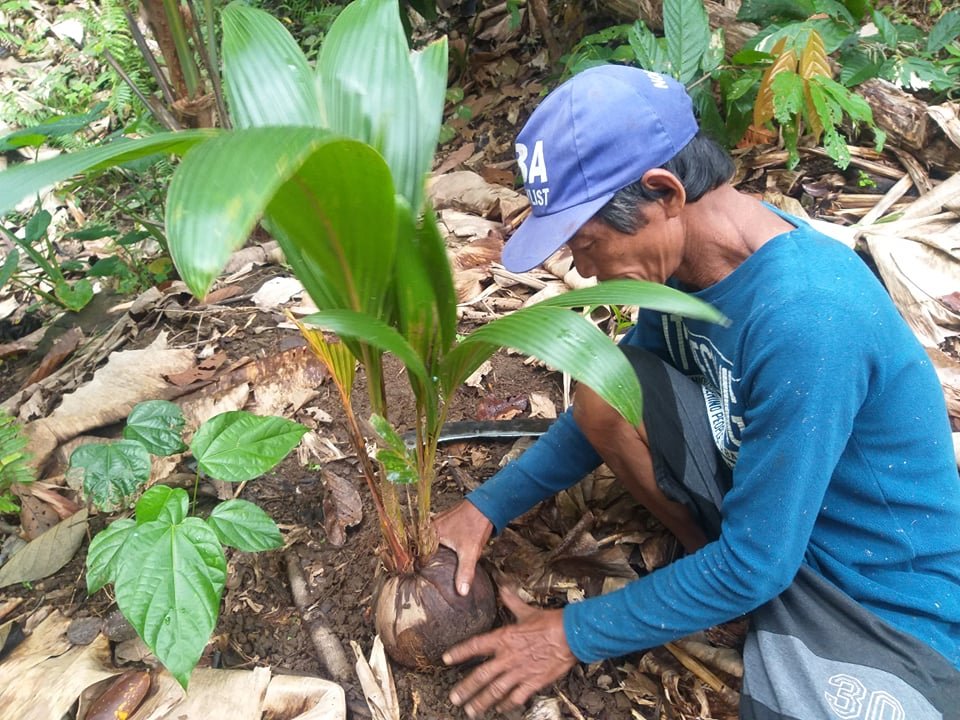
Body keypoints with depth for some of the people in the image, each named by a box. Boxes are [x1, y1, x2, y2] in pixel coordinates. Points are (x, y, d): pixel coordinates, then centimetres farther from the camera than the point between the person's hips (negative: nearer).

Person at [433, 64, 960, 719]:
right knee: (604, 390, -14)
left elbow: (753, 565, -25)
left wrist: (575, 635, -14)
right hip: (763, 503, 7)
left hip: (895, 615, -6)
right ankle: (705, 553, 4)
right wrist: (488, 507, -3)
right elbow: (606, 412, 4)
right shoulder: (683, 258, -9)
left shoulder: (804, 319, -33)